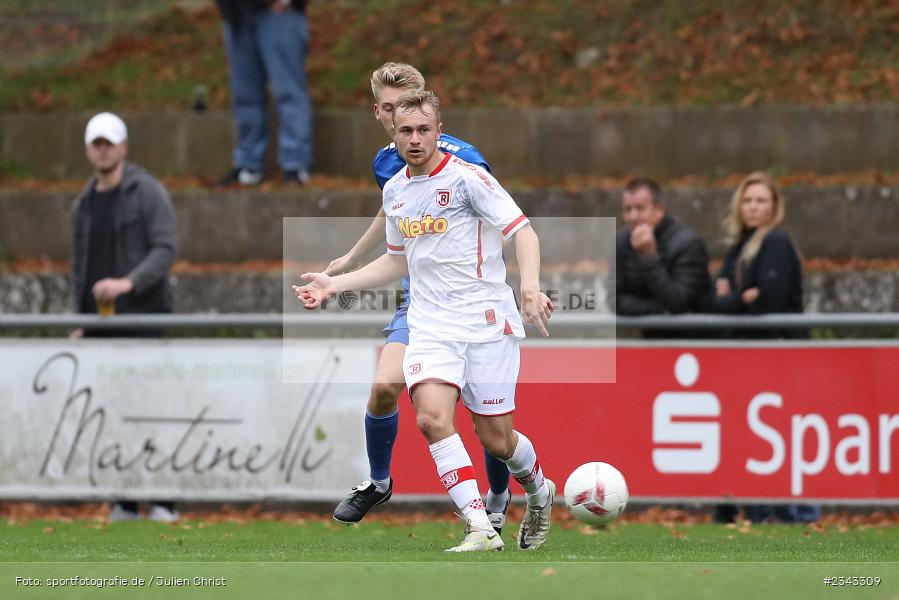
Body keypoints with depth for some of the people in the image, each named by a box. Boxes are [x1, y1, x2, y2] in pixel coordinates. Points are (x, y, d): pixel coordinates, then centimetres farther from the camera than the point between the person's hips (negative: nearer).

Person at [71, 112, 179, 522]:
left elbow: (166, 249, -13)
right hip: (99, 319, 6)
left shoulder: (147, 192, -4)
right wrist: (80, 322, 13)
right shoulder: (85, 203, 14)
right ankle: (124, 500, 6)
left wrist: (128, 283, -28)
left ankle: (164, 500, -8)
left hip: (142, 314, -6)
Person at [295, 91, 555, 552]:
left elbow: (522, 231, -11)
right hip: (430, 327, 4)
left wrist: (530, 286, -28)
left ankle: (539, 493, 34)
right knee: (431, 415, -22)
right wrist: (335, 284, 20)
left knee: (495, 439, 0)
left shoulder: (466, 178, -7)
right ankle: (480, 529, -22)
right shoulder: (394, 191, 13)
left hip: (487, 322, -4)